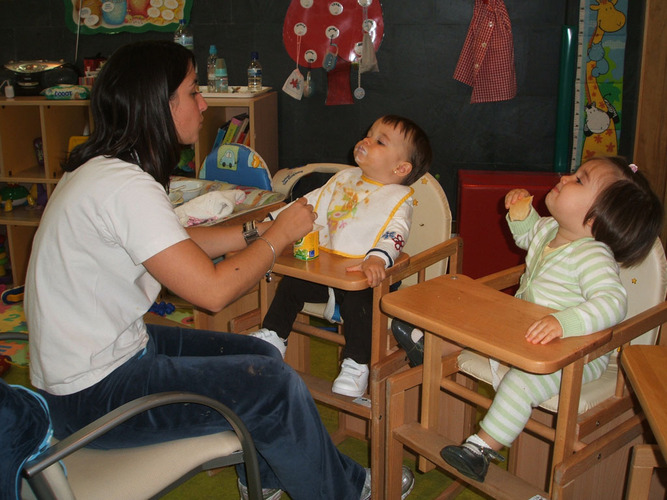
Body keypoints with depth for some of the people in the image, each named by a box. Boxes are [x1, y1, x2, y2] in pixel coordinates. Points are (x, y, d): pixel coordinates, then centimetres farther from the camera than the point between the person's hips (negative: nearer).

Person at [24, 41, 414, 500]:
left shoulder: (104, 168, 5)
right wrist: (279, 236, -11)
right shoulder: (125, 186, -26)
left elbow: (179, 243, 15)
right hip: (91, 397, -10)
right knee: (274, 385, -10)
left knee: (261, 355, 11)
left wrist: (259, 228, 5)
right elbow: (213, 289, -27)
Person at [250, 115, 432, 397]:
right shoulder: (343, 179, 14)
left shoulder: (398, 198, -6)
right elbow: (309, 204, 22)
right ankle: (273, 336, 19)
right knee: (290, 284, -1)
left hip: (361, 274, -6)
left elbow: (395, 235, -22)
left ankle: (356, 366, -17)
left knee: (356, 301, -30)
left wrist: (377, 259, -42)